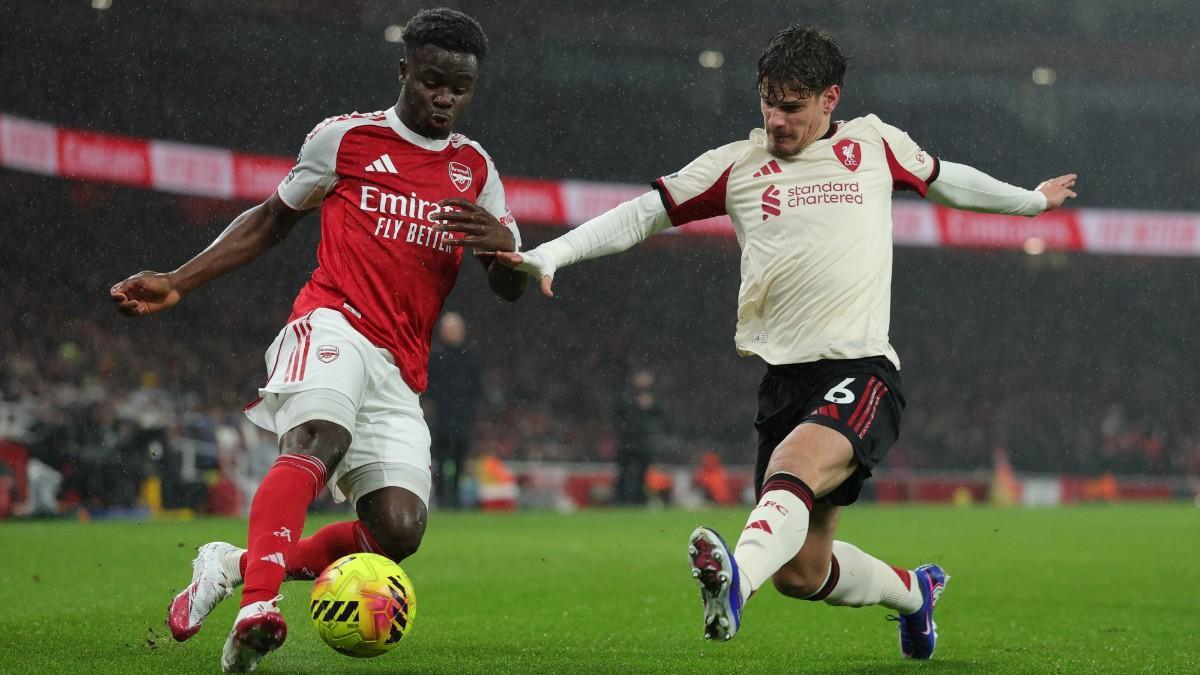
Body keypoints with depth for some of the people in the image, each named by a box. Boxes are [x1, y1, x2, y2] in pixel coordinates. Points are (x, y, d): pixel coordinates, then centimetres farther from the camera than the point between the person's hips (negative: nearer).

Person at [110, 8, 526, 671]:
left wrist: (502, 246, -8)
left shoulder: (476, 169, 18)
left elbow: (511, 288, 17)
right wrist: (177, 282, 11)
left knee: (398, 531, -15)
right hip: (333, 324, -4)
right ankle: (258, 604, -54)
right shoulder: (346, 137, 8)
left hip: (400, 370, 4)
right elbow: (273, 218, 19)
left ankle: (233, 565, -2)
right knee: (318, 440, -37)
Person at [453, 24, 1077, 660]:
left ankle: (736, 580, -61)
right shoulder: (736, 166, 11)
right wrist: (549, 254, 0)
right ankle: (913, 591, 34)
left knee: (792, 467, -36)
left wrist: (1031, 199, 45)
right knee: (801, 572, 4)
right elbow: (641, 215, 12)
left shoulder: (875, 144, 13)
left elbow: (944, 178, 32)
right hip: (785, 378, 3)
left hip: (863, 371, -3)